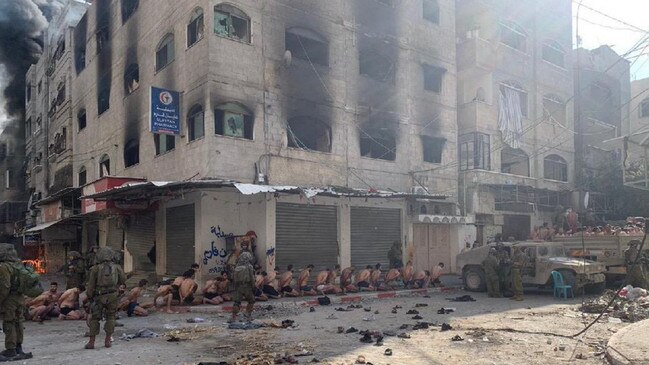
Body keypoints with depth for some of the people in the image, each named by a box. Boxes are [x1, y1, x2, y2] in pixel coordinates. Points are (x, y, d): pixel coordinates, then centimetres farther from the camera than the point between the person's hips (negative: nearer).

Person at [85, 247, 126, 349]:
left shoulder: (96, 269, -7)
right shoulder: (116, 268, -1)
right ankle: (108, 340, 11)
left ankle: (91, 342, 9)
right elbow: (123, 280, 9)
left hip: (99, 297, -1)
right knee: (110, 317, 13)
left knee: (94, 318, 9)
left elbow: (91, 285, -3)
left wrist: (89, 296, 9)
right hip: (112, 296, 2)